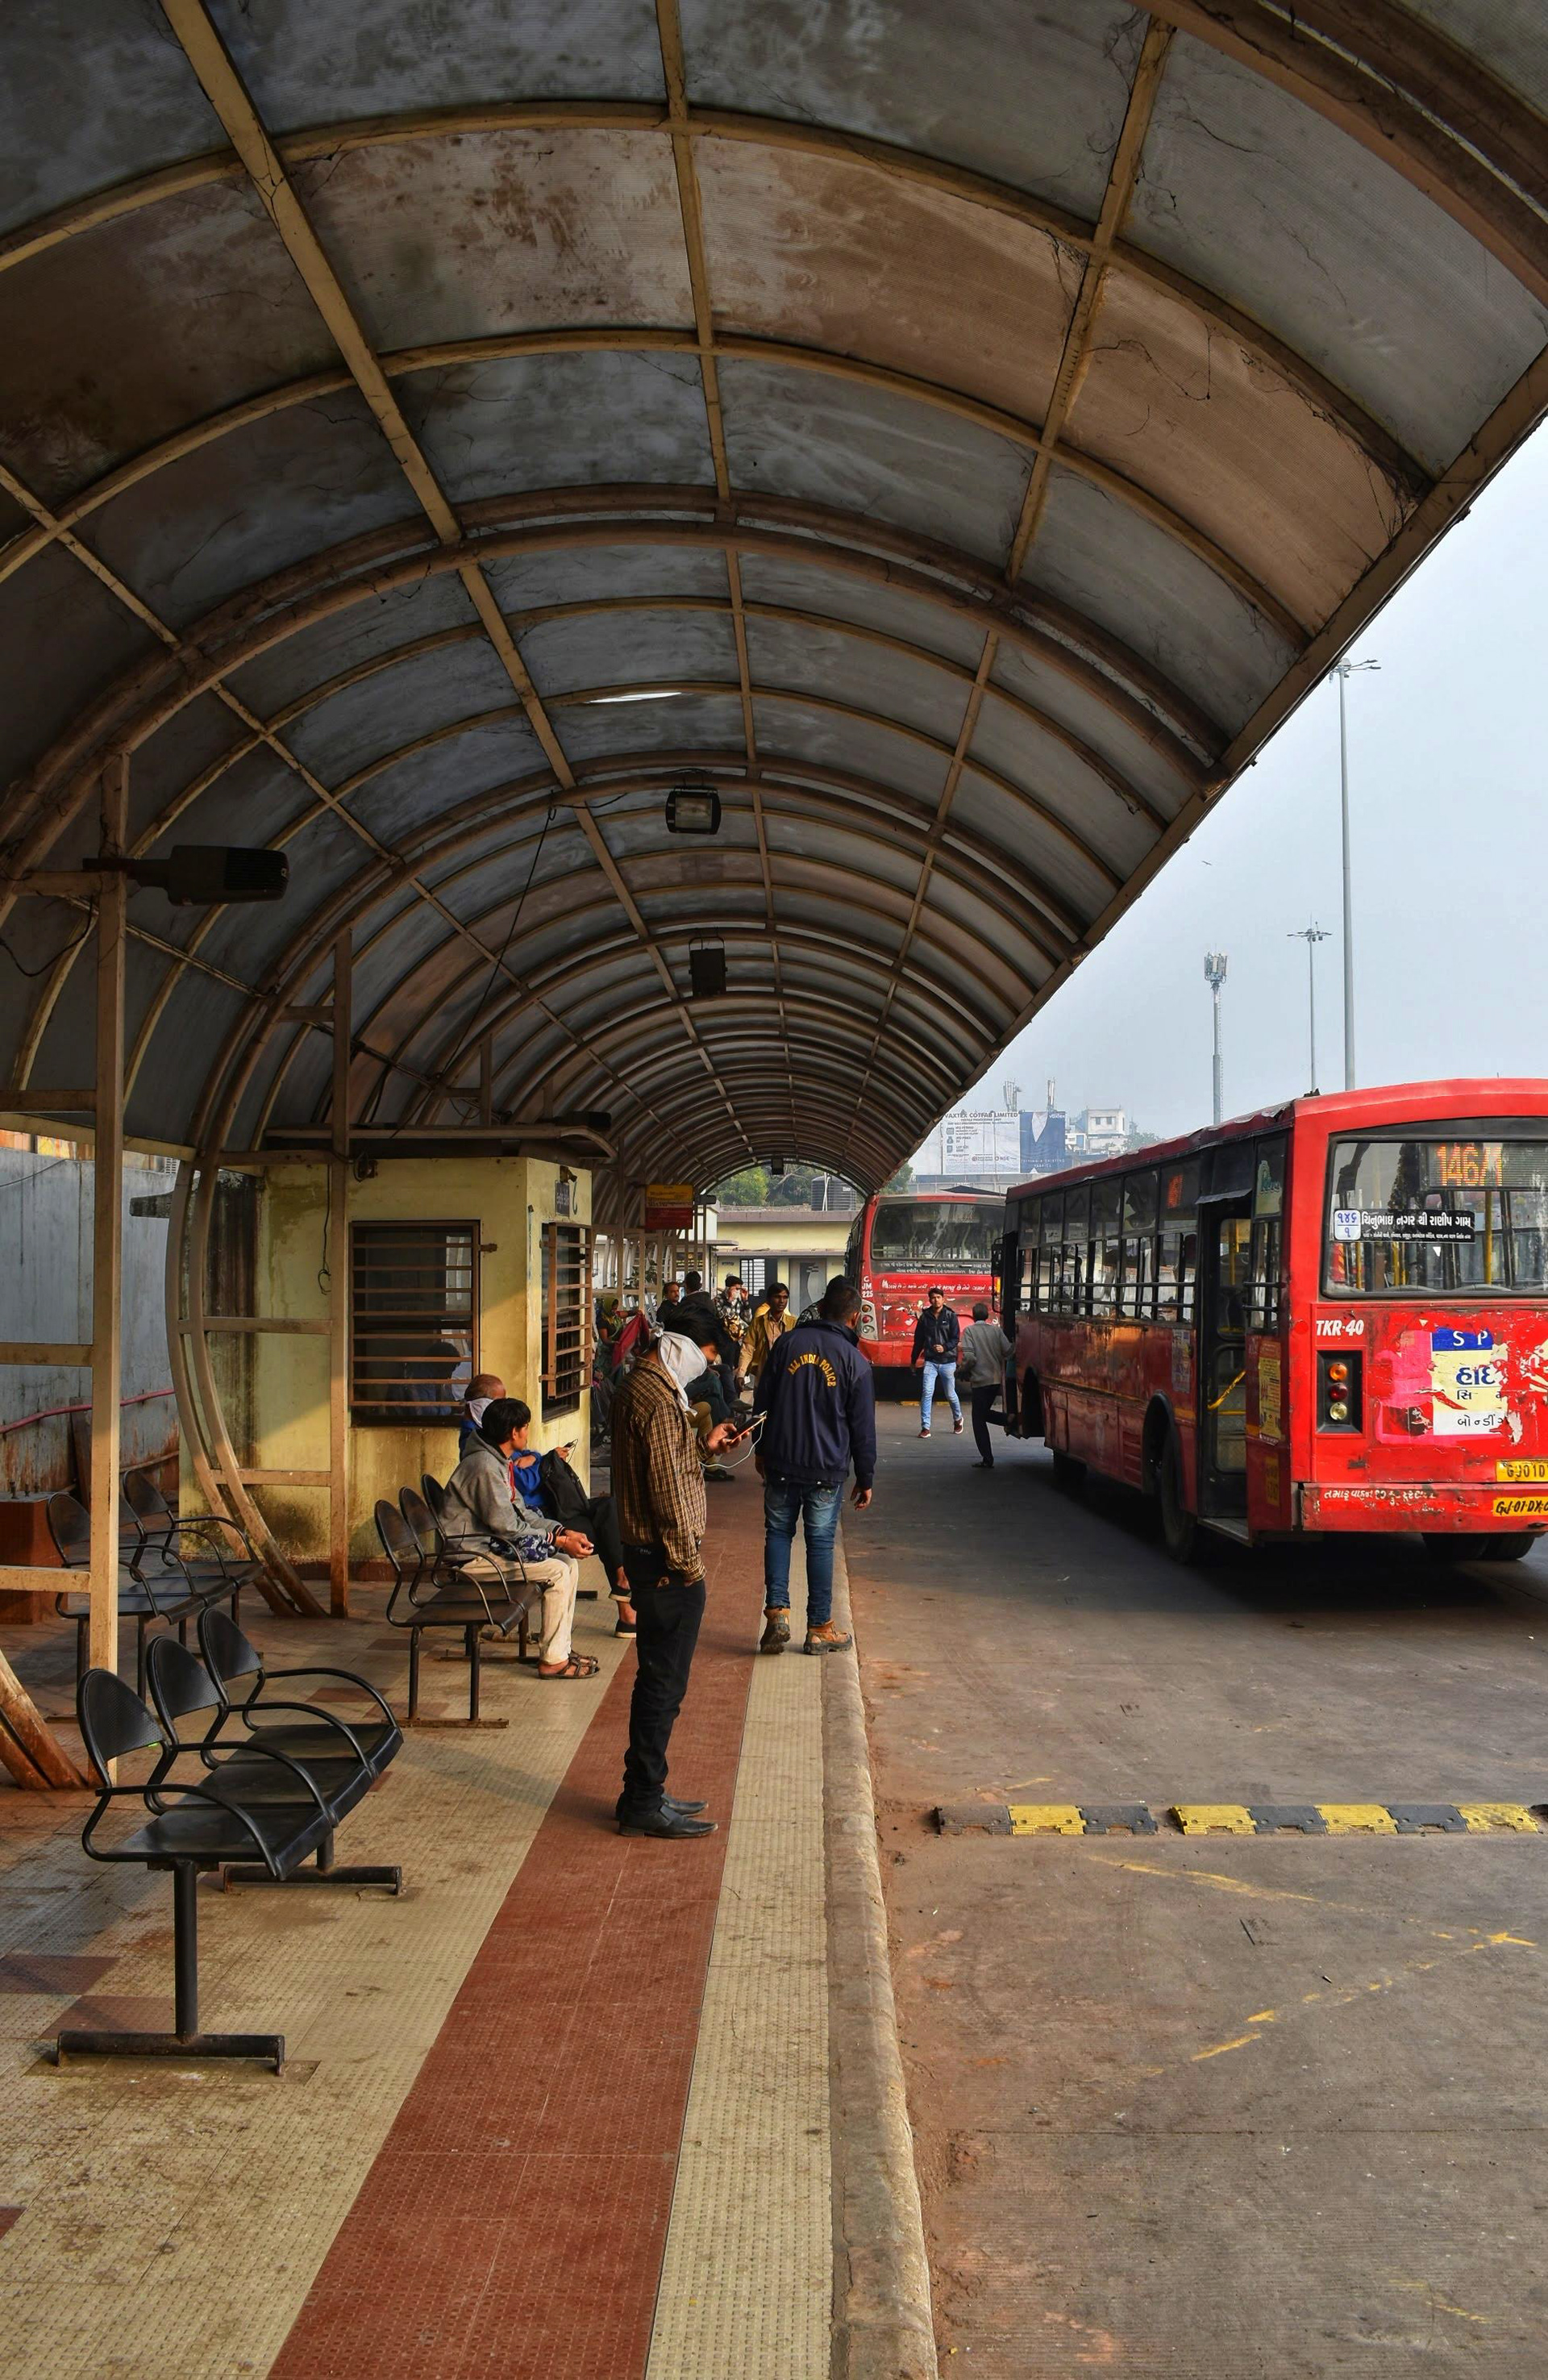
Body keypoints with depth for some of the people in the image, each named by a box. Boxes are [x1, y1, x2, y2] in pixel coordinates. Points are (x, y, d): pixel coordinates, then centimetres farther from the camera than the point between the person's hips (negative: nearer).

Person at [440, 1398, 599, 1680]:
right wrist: (559, 1540, -16)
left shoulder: (498, 1461, 13)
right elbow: (505, 1525, -22)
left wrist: (563, 1532, 0)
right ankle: (553, 1660, -10)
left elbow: (519, 1512, 13)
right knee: (557, 1571, -17)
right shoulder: (484, 1466, -20)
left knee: (570, 1562, 3)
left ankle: (560, 1649, 8)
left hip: (489, 1541, 10)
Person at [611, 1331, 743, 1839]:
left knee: (658, 1679, 18)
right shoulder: (659, 1400, -21)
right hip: (667, 1565, -10)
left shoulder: (635, 1387, 10)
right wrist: (688, 1562, -16)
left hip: (644, 1552, 10)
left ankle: (643, 1793, 26)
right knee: (664, 1683, -1)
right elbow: (668, 1491, -22)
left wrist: (703, 1446, 16)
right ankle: (645, 1804, 8)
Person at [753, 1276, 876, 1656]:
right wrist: (865, 1479, 9)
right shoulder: (855, 1362, -5)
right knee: (820, 1544, 6)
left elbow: (762, 1401, 5)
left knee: (778, 1533, 14)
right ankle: (820, 1629, 13)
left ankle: (777, 1611, 1)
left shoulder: (787, 1342, -1)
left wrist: (761, 1449, 17)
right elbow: (863, 1429, -1)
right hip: (827, 1470, -1)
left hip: (780, 1463, 1)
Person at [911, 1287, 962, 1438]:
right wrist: (914, 1360, 15)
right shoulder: (925, 1317, 4)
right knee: (927, 1393, -10)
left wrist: (945, 1347, -25)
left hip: (948, 1361, -1)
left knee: (951, 1394, 10)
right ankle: (925, 1427, -7)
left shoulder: (951, 1316, -2)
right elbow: (918, 1340, 12)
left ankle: (957, 1419, 37)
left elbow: (955, 1338, -6)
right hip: (930, 1361, 1)